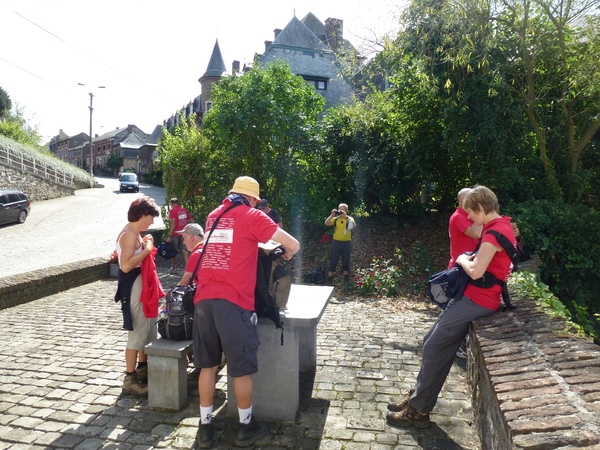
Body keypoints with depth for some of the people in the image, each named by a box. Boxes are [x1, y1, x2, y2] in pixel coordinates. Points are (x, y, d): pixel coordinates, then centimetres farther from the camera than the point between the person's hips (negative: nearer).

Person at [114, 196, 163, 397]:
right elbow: (126, 265, -29)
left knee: (149, 329, 19)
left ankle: (142, 368, 33)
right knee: (137, 333, -3)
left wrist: (145, 245, 9)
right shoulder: (129, 234, -19)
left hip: (143, 286, 11)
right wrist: (147, 249, -23)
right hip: (134, 287, -11)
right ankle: (130, 379, 8)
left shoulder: (134, 233, 12)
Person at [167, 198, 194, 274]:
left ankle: (174, 268, 22)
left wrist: (169, 236, -14)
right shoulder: (184, 210, 7)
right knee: (184, 250, 7)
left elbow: (173, 225, -16)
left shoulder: (172, 211, -9)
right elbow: (192, 221, 9)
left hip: (176, 234, -4)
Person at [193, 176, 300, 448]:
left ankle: (205, 427, 25)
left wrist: (258, 246, 36)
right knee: (241, 368, 9)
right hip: (233, 301, -6)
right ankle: (246, 427, 24)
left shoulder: (213, 215, 19)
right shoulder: (252, 216, 1)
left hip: (204, 299, 6)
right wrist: (285, 256, 20)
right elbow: (293, 245, -1)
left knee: (208, 365, 16)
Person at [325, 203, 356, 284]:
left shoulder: (349, 219, 2)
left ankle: (346, 278, 25)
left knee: (346, 260, 11)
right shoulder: (335, 219, 2)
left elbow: (354, 226, -19)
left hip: (347, 243, 0)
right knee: (333, 260, 1)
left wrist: (345, 216, -26)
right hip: (336, 242, 0)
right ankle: (329, 278, 6)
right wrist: (332, 215, -21)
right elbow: (326, 223, -11)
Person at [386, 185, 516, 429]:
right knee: (434, 343, 12)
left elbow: (476, 271, -23)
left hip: (477, 300, -10)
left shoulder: (495, 231, -20)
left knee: (434, 347, -6)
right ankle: (417, 399, 22)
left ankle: (418, 411, 6)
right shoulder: (500, 226, 13)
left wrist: (462, 260, -5)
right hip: (473, 297, 10)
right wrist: (470, 258, 5)